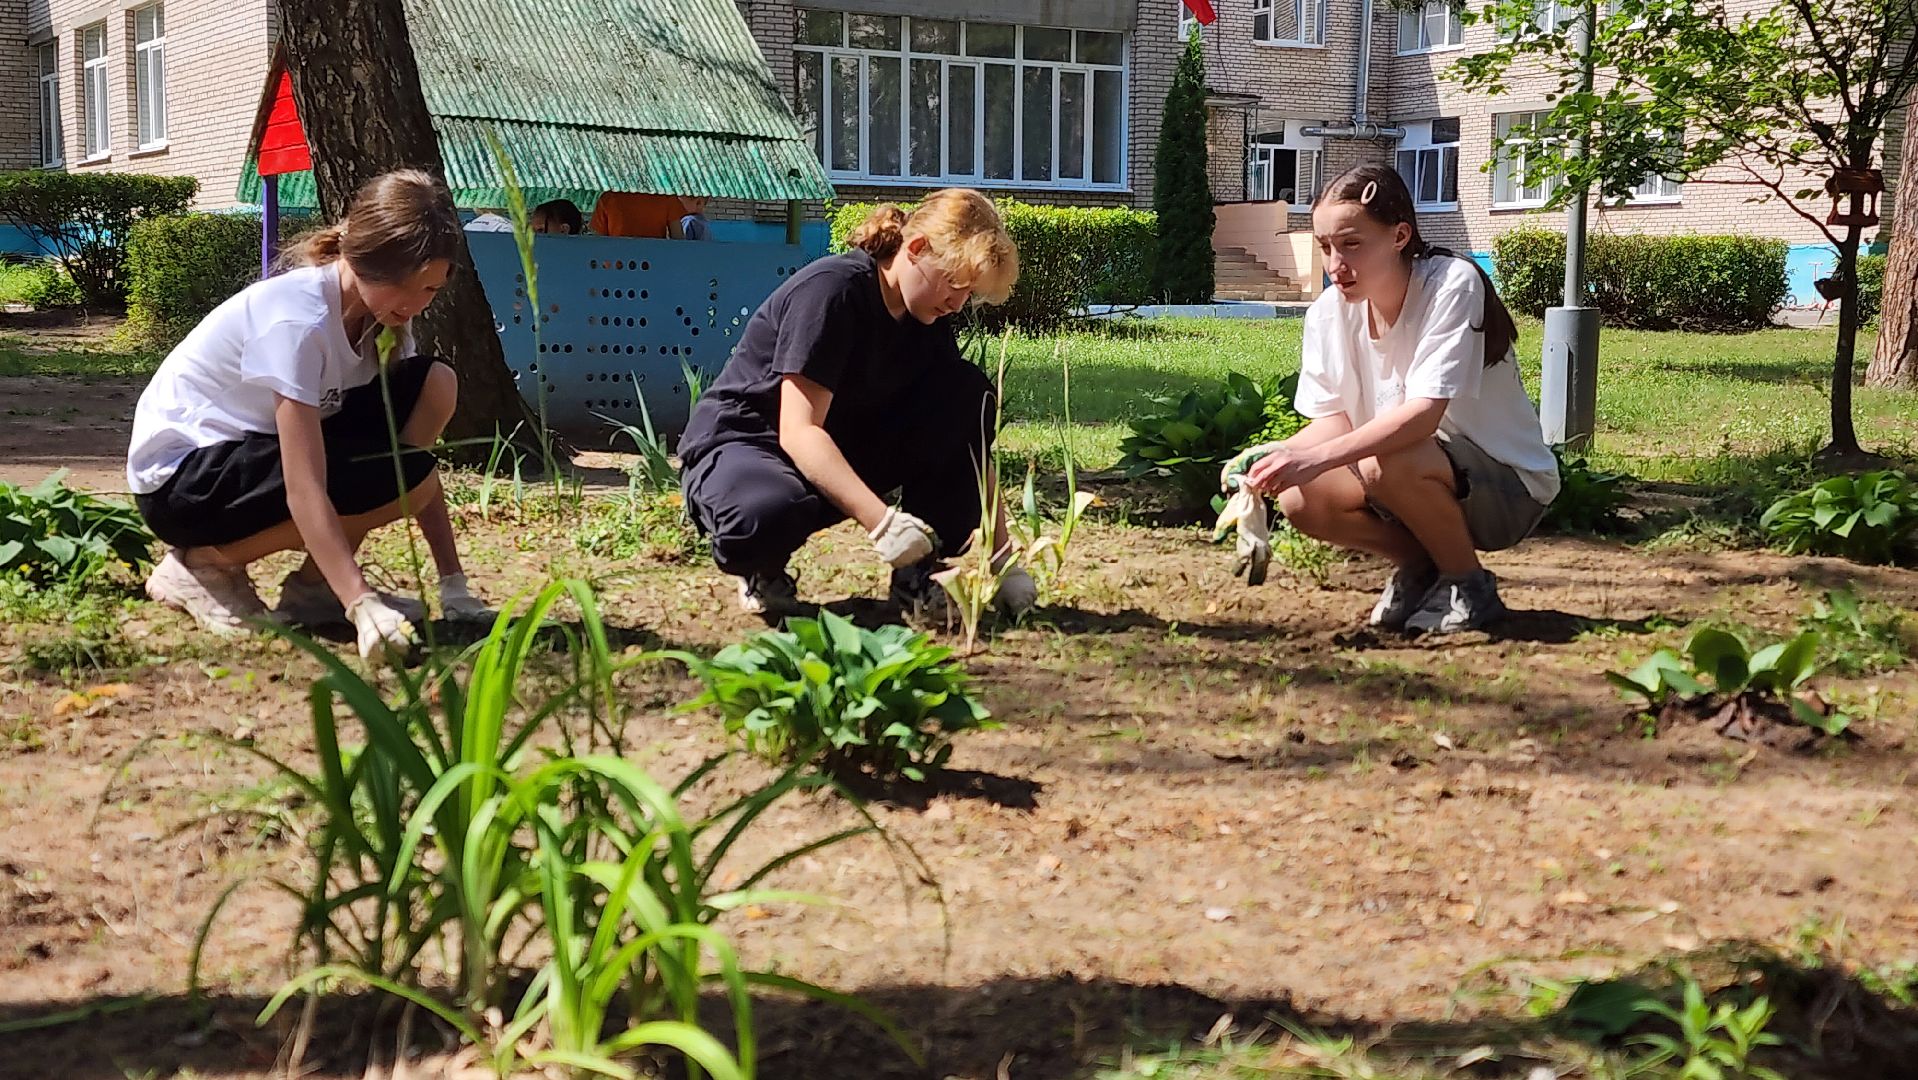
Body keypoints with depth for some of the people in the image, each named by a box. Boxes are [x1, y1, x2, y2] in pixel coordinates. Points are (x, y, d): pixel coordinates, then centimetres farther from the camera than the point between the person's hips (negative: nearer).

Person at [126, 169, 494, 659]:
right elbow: (305, 489, -34)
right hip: (179, 480, -8)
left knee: (434, 386, -8)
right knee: (395, 480, -26)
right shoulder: (298, 319, -29)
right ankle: (206, 562, -7)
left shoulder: (382, 314, -4)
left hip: (256, 447, 8)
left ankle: (316, 584, -2)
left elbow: (413, 448, -4)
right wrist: (362, 606, -43)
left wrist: (453, 586, -10)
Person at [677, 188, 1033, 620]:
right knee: (767, 513, -44)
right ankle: (762, 569, -6)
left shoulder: (928, 320, 0)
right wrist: (882, 521, -41)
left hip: (842, 454, 7)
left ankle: (919, 572, -9)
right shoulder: (833, 290, -23)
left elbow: (970, 443, 0)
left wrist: (1003, 557, -8)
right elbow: (798, 431, -30)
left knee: (969, 394, -13)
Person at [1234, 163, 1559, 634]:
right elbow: (1335, 422, -4)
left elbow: (1423, 415, -32)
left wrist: (1316, 458, -41)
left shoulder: (1452, 284, -23)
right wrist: (1278, 453, -25)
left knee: (1387, 464, -35)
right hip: (1420, 482, 6)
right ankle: (1420, 565, 6)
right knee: (1299, 499, -20)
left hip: (1511, 490, -6)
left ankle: (1468, 583, -8)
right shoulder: (1330, 313, -5)